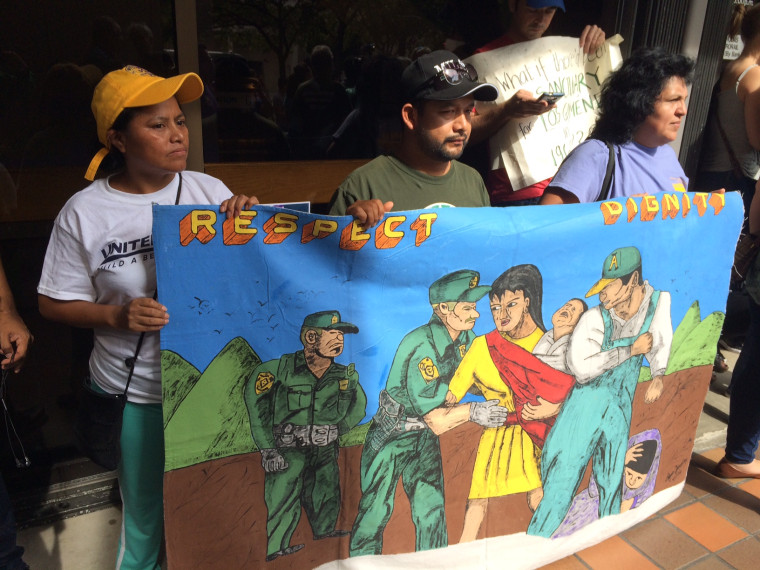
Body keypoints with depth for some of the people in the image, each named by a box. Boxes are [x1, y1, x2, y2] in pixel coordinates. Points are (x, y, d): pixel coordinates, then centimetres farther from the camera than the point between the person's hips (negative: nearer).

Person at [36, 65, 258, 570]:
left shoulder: (209, 190, -2)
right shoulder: (84, 212, -5)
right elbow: (55, 304, 2)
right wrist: (117, 315, -16)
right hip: (135, 394, -1)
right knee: (145, 518, 16)